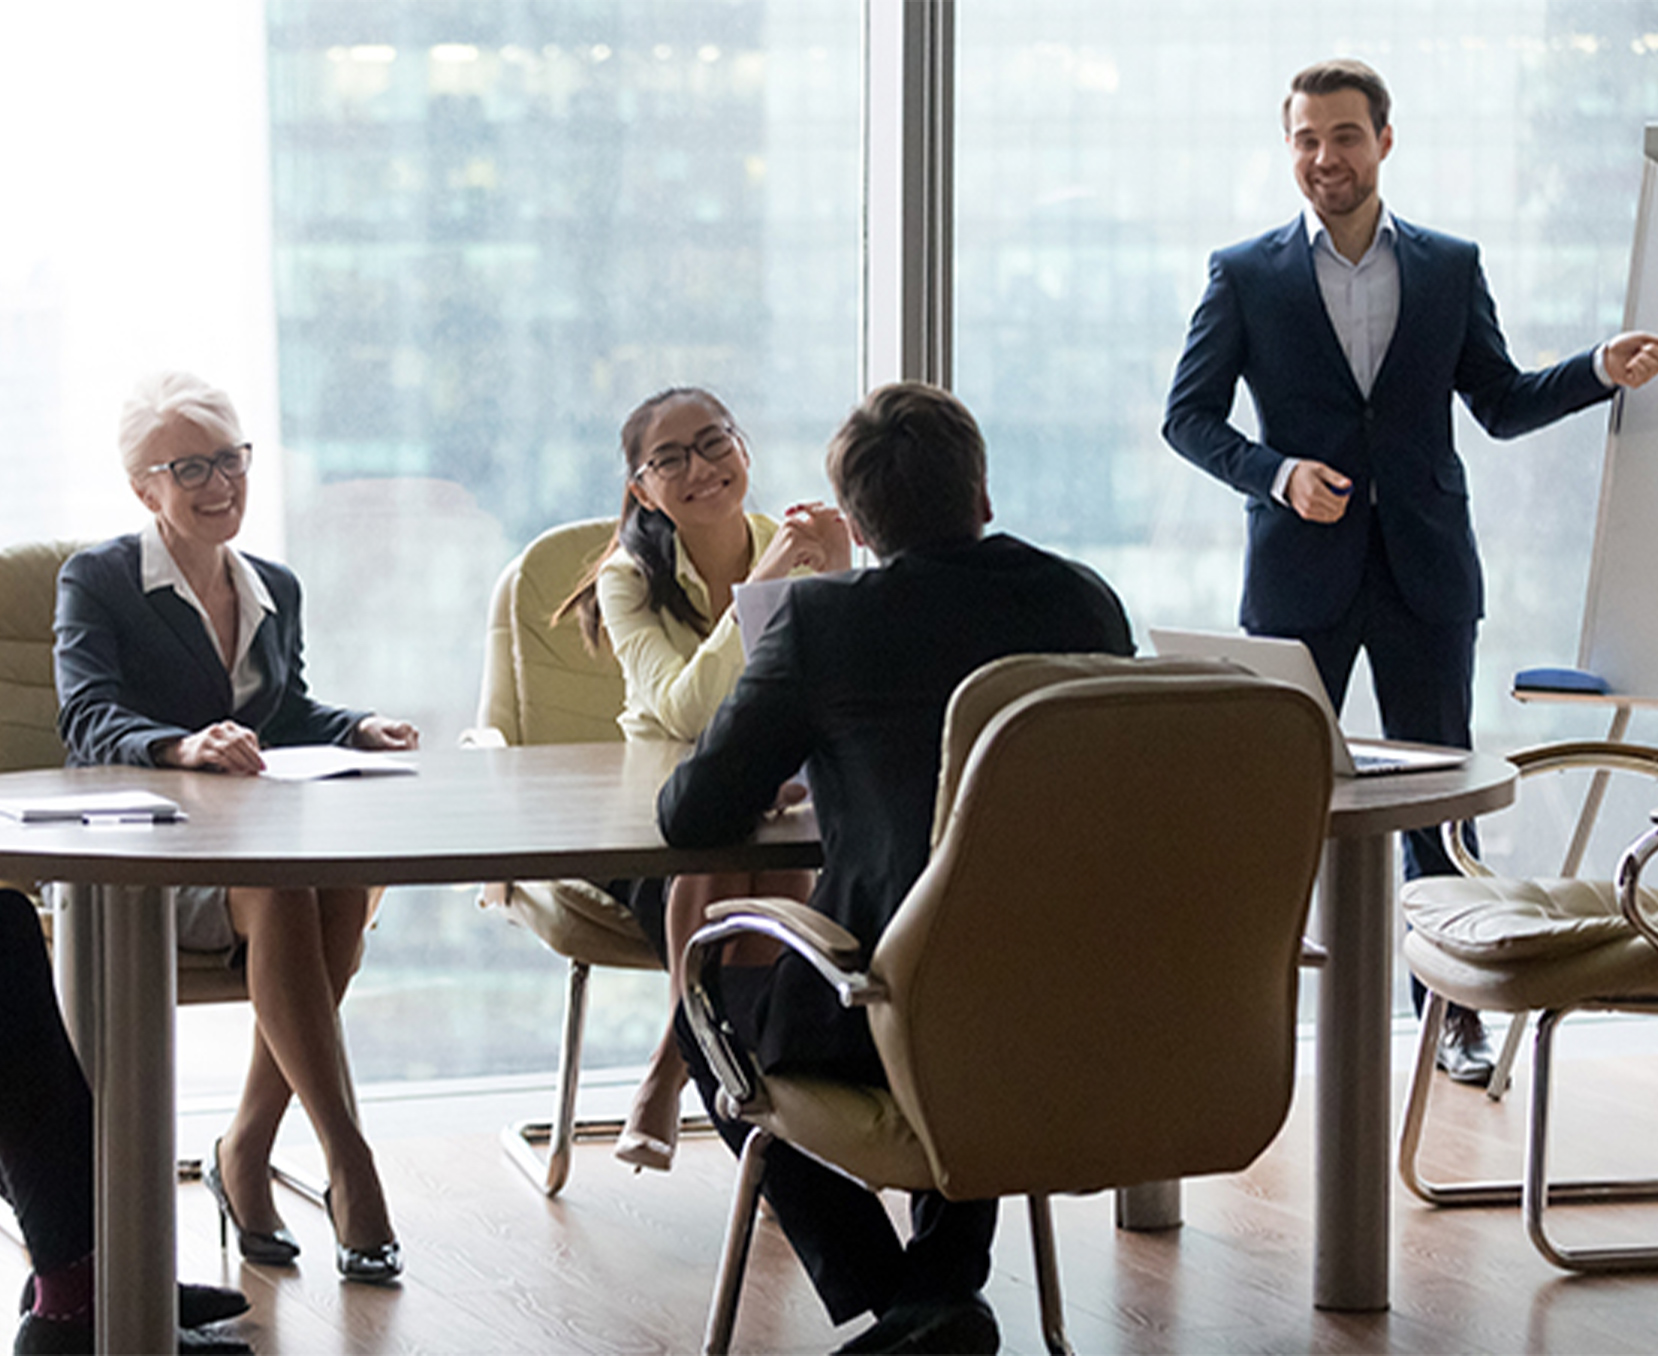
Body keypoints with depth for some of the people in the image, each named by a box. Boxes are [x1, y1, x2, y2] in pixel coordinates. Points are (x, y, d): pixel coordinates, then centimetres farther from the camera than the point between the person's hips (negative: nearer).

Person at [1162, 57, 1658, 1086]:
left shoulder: (1451, 269, 7)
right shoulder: (1246, 277, 2)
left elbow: (1502, 404, 11)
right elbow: (1189, 415, 2)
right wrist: (1278, 474, -14)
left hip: (1424, 573, 1)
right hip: (1301, 574, -1)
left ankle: (1453, 1009, 14)